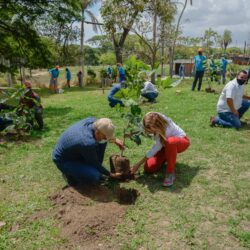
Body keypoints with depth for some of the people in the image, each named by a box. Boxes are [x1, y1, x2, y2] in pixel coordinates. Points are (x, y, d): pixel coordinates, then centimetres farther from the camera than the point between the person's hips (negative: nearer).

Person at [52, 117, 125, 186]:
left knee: (102, 142, -4)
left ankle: (94, 169, 10)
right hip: (63, 160, -8)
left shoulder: (93, 120, -17)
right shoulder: (88, 143, -37)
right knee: (95, 177, -25)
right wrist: (110, 174, -9)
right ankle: (69, 173, 1)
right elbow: (94, 163, -19)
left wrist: (115, 140, 2)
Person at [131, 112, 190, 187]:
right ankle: (167, 157, 18)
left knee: (170, 142, -45)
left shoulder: (166, 129, -39)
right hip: (166, 145, 6)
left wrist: (138, 164, -26)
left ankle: (170, 173, -25)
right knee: (148, 168, -10)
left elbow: (155, 149, -32)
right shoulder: (152, 123, -25)